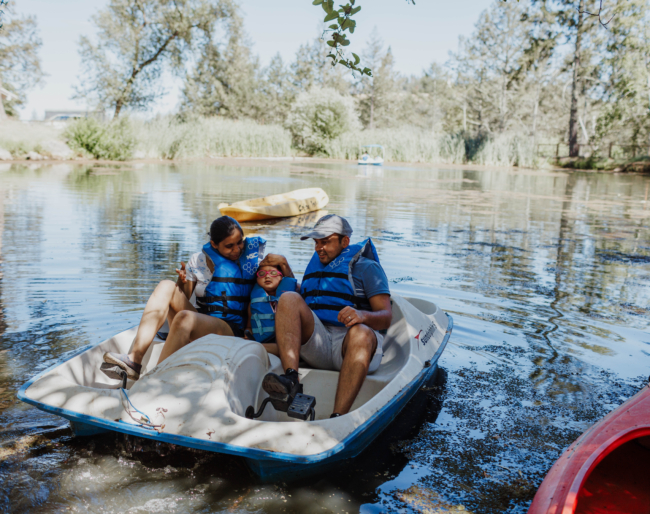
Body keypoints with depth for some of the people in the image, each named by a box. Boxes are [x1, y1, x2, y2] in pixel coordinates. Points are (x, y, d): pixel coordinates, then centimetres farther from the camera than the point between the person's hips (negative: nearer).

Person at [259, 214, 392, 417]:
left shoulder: (366, 267, 10)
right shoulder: (315, 265, 28)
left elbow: (386, 316, -1)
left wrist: (362, 315, -25)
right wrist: (284, 265, 28)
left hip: (348, 345, -4)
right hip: (316, 343, 4)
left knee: (360, 332, -38)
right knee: (289, 298, -17)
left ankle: (338, 418, -51)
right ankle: (291, 379, -36)